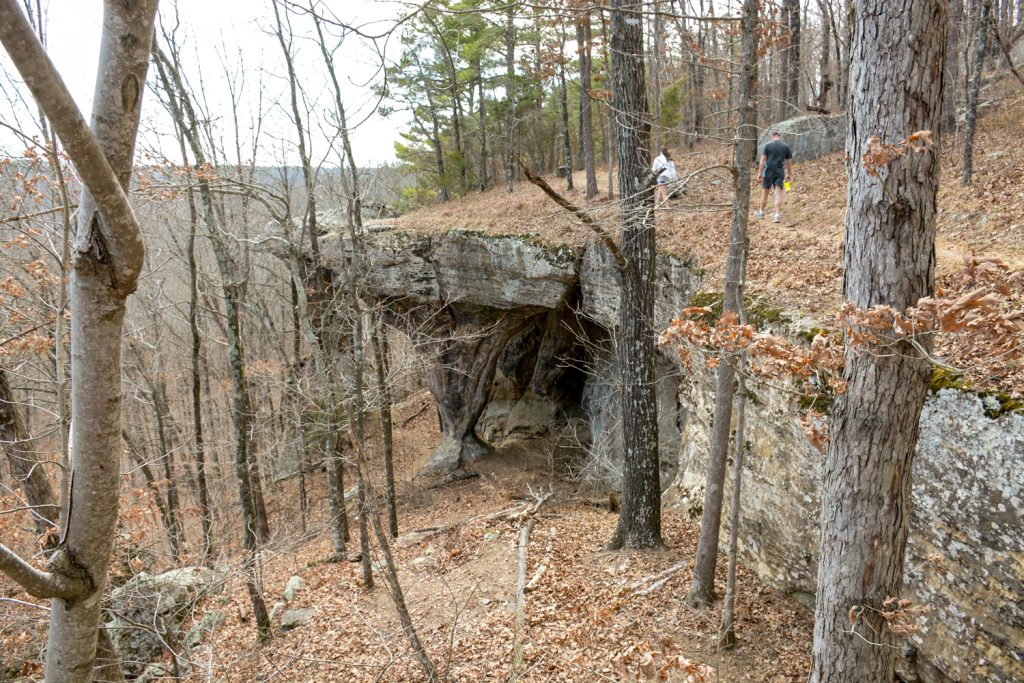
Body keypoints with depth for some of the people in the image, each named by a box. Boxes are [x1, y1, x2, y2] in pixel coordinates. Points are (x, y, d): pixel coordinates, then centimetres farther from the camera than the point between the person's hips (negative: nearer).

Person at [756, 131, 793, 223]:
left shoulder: (768, 145, 0)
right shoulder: (786, 146, 5)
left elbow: (763, 160, -5)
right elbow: (789, 162, 8)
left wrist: (760, 173, -2)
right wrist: (789, 175, 16)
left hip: (768, 172, -1)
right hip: (780, 173, 1)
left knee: (765, 192, 12)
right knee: (778, 193, -2)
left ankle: (761, 212, 25)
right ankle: (778, 214, -11)